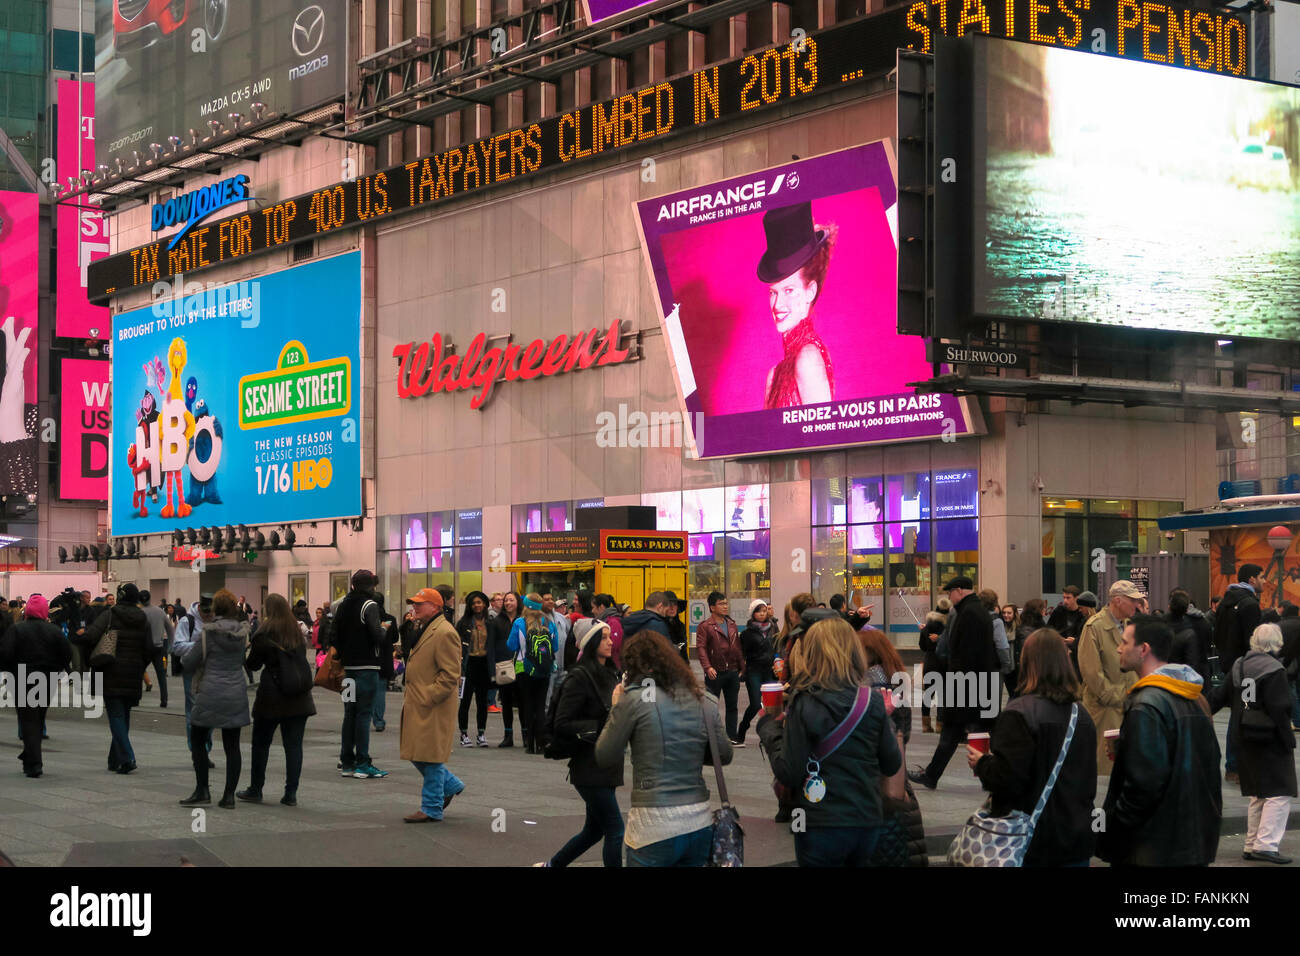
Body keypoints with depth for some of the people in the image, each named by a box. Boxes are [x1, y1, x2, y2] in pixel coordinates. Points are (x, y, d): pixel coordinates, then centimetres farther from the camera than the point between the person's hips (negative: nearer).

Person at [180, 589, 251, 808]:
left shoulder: (208, 634, -11)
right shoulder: (243, 632, 3)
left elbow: (188, 663, -5)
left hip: (211, 694, -4)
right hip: (236, 694, 4)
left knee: (198, 740, 11)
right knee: (232, 746, 6)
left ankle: (202, 791, 7)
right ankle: (229, 796, 5)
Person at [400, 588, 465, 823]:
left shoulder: (445, 633, -16)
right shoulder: (425, 631, 18)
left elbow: (450, 675, -20)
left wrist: (426, 697, -19)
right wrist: (410, 695, 18)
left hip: (434, 708, -10)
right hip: (418, 706, 10)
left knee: (430, 756, -4)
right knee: (417, 754, 14)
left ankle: (432, 809, 4)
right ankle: (451, 785, 30)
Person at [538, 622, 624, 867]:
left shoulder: (609, 675, 12)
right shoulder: (580, 677, -14)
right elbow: (562, 726, -17)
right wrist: (601, 727, -21)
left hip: (608, 764, 9)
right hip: (589, 767, -9)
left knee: (594, 829, 17)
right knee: (615, 829, -7)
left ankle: (552, 864, 35)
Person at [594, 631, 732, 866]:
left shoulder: (634, 699, -9)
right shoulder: (703, 700, 5)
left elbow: (605, 759, -3)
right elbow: (724, 755, 14)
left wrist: (615, 708, 8)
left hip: (654, 827, -5)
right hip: (700, 824, 5)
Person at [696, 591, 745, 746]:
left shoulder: (732, 624, 13)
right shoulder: (705, 626, -6)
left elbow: (738, 647, 17)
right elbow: (701, 648, -13)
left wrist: (742, 667, 12)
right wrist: (707, 667, -25)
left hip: (732, 672, 6)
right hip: (715, 673, -6)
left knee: (732, 706, 9)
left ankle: (732, 736, 15)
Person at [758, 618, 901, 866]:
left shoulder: (804, 705, -12)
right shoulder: (873, 701, -2)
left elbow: (789, 774, -12)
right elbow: (892, 765, 4)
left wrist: (768, 725, 0)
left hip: (821, 827, -4)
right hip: (868, 822, 4)